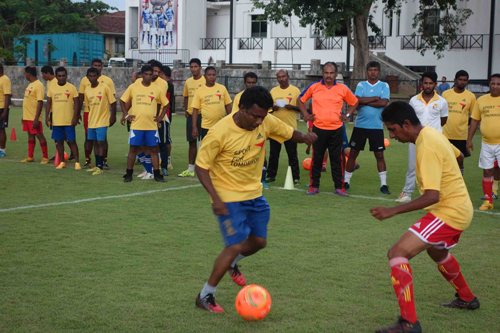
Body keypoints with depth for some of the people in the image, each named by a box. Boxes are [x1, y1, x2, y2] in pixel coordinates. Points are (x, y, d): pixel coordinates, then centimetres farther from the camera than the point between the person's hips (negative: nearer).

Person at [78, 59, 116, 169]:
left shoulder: (108, 81, 2)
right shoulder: (85, 80, 6)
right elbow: (80, 97, 10)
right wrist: (78, 112, 6)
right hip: (88, 112, 1)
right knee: (88, 137, 5)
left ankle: (104, 161, 9)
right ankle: (87, 161, 12)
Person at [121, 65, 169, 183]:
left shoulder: (157, 89, 3)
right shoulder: (133, 87, 1)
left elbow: (165, 104, 14)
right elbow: (122, 101, 10)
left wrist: (160, 117, 3)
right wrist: (126, 115, 1)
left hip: (152, 125, 1)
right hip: (136, 125, -1)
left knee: (153, 149, 3)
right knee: (133, 149, 2)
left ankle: (157, 174, 9)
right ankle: (129, 174, 10)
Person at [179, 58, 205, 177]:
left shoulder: (205, 81, -6)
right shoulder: (188, 82, 12)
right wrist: (186, 110, 10)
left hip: (202, 115, -6)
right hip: (190, 114, 6)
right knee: (192, 142, 9)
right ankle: (190, 169, 14)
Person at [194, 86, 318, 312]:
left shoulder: (267, 123, -9)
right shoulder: (220, 132, -24)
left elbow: (289, 133, 6)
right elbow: (201, 166, -18)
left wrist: (304, 137, -19)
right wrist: (215, 197, -28)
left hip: (254, 194, 7)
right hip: (228, 198, -6)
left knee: (259, 241, 14)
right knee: (236, 246, -13)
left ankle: (231, 264, 46)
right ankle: (205, 297, 3)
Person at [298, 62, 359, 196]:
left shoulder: (343, 89, 3)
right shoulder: (314, 87, 1)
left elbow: (354, 102, 16)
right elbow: (300, 100, 13)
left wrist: (347, 115, 5)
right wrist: (306, 114, 3)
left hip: (336, 129, 0)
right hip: (318, 128, 0)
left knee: (337, 159, 4)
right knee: (316, 158, 4)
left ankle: (339, 187, 10)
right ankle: (314, 186, 14)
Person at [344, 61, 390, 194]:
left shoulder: (384, 86, 3)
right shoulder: (361, 85, 5)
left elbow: (384, 103, -13)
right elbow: (357, 100, -12)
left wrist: (365, 102, -11)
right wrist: (375, 98, -11)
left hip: (376, 127, -1)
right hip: (360, 125, 1)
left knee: (379, 155, -1)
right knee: (353, 153, 5)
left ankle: (383, 184, 5)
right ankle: (346, 181, 15)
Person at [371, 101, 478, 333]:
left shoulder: (426, 147, -24)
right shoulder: (432, 133, 5)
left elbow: (432, 196, -30)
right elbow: (458, 155, 24)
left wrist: (392, 211, -29)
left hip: (449, 212, -10)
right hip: (460, 207, 11)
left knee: (397, 253, -17)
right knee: (437, 251, 36)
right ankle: (466, 299, 55)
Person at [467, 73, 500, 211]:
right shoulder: (481, 100, 7)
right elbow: (475, 120, 13)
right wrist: (469, 139, 10)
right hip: (486, 143, 3)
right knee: (487, 171, 8)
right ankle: (488, 201, 19)